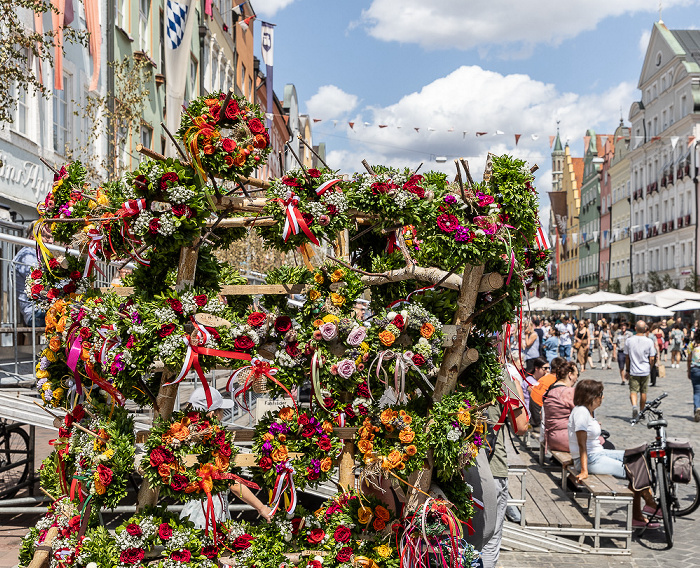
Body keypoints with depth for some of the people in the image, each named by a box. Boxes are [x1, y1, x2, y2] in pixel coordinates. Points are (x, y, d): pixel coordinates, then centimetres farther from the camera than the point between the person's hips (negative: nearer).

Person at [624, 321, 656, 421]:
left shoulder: (629, 341, -4)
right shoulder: (649, 341, -7)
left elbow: (627, 358, 2)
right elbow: (652, 359, -4)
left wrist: (627, 370, 11)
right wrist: (650, 369, 12)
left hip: (633, 371, 0)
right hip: (645, 371, 0)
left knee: (633, 391, 1)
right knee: (643, 392, 13)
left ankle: (634, 406, -26)